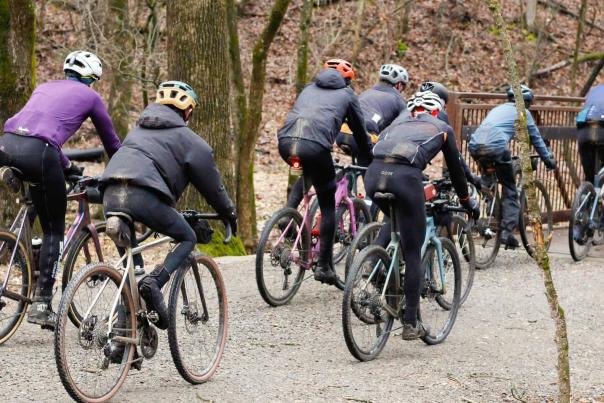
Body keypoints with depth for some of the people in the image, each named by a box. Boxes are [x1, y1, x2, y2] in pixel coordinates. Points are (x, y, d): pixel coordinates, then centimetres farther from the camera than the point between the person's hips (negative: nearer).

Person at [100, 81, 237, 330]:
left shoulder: (138, 129, 35)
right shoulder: (186, 138, 15)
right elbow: (210, 181, 18)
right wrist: (229, 214, 35)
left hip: (110, 196, 6)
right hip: (144, 196, -6)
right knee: (188, 239, 14)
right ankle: (154, 282, -11)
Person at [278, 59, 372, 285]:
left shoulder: (309, 89, 34)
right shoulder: (347, 95, 24)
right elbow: (360, 133, 30)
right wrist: (368, 164, 44)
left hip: (285, 141, 4)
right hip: (315, 145, -4)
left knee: (306, 174, 39)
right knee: (328, 206, 13)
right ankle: (324, 265, 12)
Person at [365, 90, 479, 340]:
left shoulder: (398, 122, 34)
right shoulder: (441, 128, 27)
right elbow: (455, 169, 34)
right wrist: (467, 201, 48)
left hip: (374, 173, 4)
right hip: (405, 176, -4)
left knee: (394, 221, 36)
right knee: (413, 254, 8)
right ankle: (410, 324, 10)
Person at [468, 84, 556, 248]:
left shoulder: (498, 109, 34)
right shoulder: (523, 112, 17)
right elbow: (536, 139, 21)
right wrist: (549, 160, 33)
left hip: (475, 146, 5)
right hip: (496, 147, -5)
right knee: (510, 190, 7)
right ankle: (507, 231, -2)